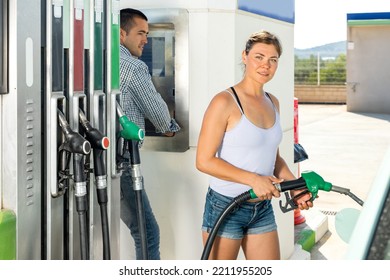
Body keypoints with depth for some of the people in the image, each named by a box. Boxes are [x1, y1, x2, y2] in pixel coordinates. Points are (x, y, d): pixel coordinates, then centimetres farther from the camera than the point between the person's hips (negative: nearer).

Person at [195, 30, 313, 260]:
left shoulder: (272, 103, 8)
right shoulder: (225, 102, -14)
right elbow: (204, 161, -18)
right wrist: (253, 179, -22)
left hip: (263, 209, 7)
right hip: (225, 207, -6)